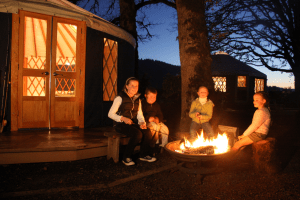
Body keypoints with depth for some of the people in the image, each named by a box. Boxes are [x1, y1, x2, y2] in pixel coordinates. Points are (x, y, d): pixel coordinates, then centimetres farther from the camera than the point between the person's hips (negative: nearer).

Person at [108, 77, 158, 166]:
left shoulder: (137, 99, 14)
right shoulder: (120, 98, -5)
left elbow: (139, 115, 13)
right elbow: (110, 114, -7)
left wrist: (142, 122, -9)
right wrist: (123, 118, -20)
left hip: (133, 124, 6)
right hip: (120, 124, -5)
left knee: (147, 132, -21)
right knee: (137, 134, -31)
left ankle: (144, 155, 0)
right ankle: (126, 157, -13)